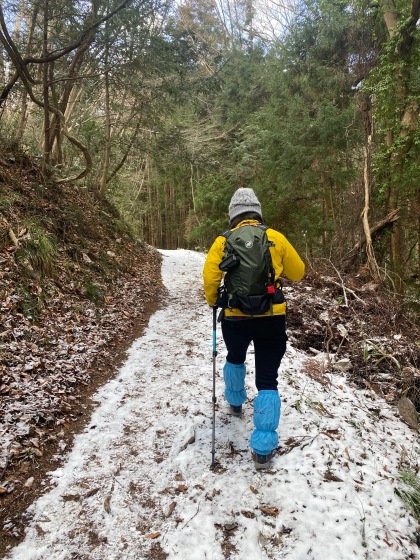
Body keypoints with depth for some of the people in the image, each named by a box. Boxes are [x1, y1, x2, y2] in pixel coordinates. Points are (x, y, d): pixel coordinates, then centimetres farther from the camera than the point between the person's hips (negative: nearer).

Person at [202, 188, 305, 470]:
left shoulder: (224, 241, -2)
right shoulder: (276, 238, 0)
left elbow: (210, 276, -10)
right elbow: (298, 272, 7)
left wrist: (213, 301, 9)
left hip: (235, 318, 1)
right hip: (272, 318, -1)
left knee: (235, 359, 31)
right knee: (267, 380, 6)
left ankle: (236, 402, 52)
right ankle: (263, 448, 5)